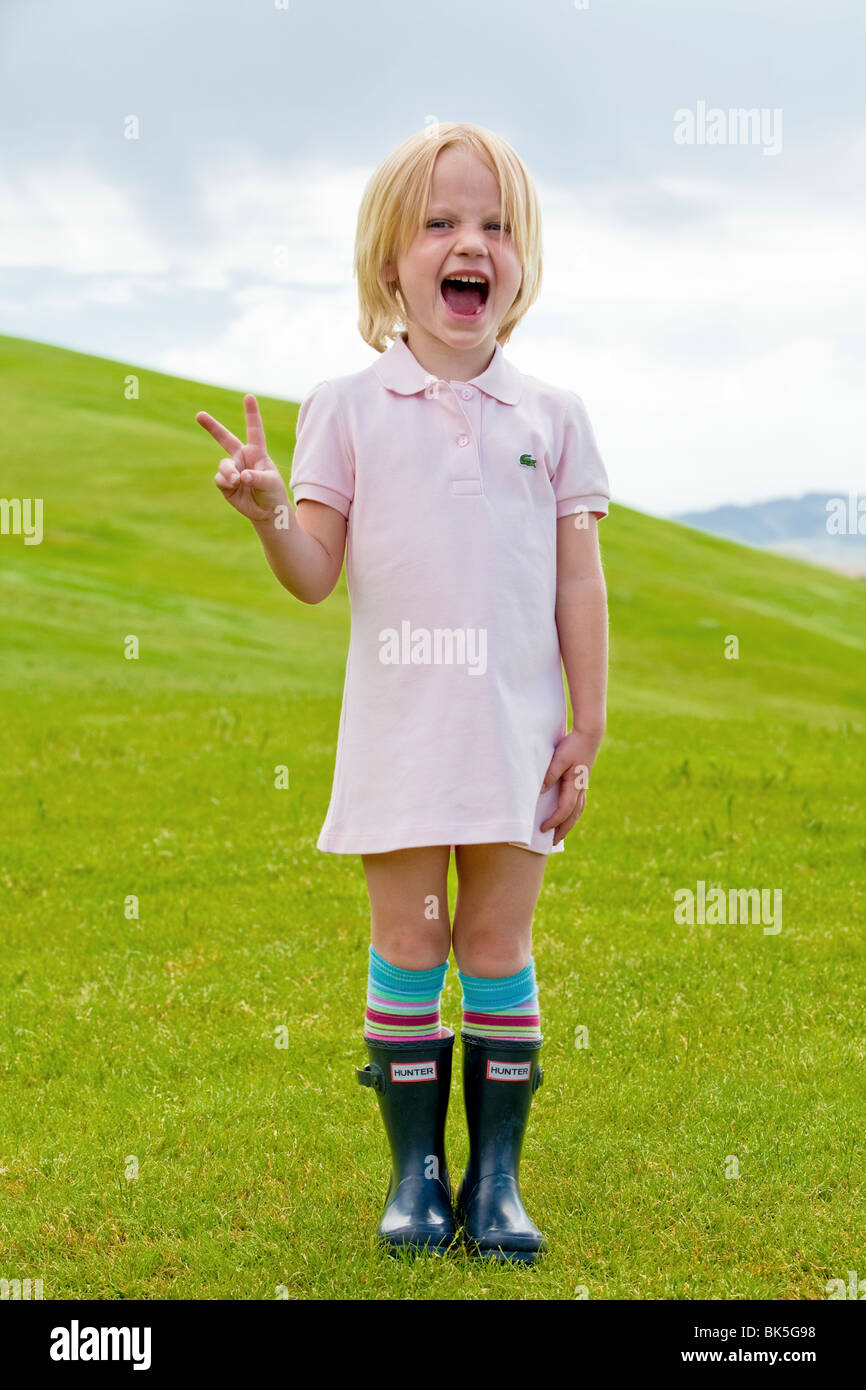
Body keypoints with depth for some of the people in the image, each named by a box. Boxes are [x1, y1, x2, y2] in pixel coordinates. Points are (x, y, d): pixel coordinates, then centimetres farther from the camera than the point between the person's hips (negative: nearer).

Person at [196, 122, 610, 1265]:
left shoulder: (551, 416, 4)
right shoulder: (347, 408, 1)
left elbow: (580, 586, 5)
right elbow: (316, 576, -1)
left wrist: (588, 732, 2)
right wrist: (268, 515, -22)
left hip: (518, 732, 1)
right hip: (398, 731, 0)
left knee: (498, 944, 5)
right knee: (407, 943, 4)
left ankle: (497, 1174, 14)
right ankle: (417, 1170, 15)